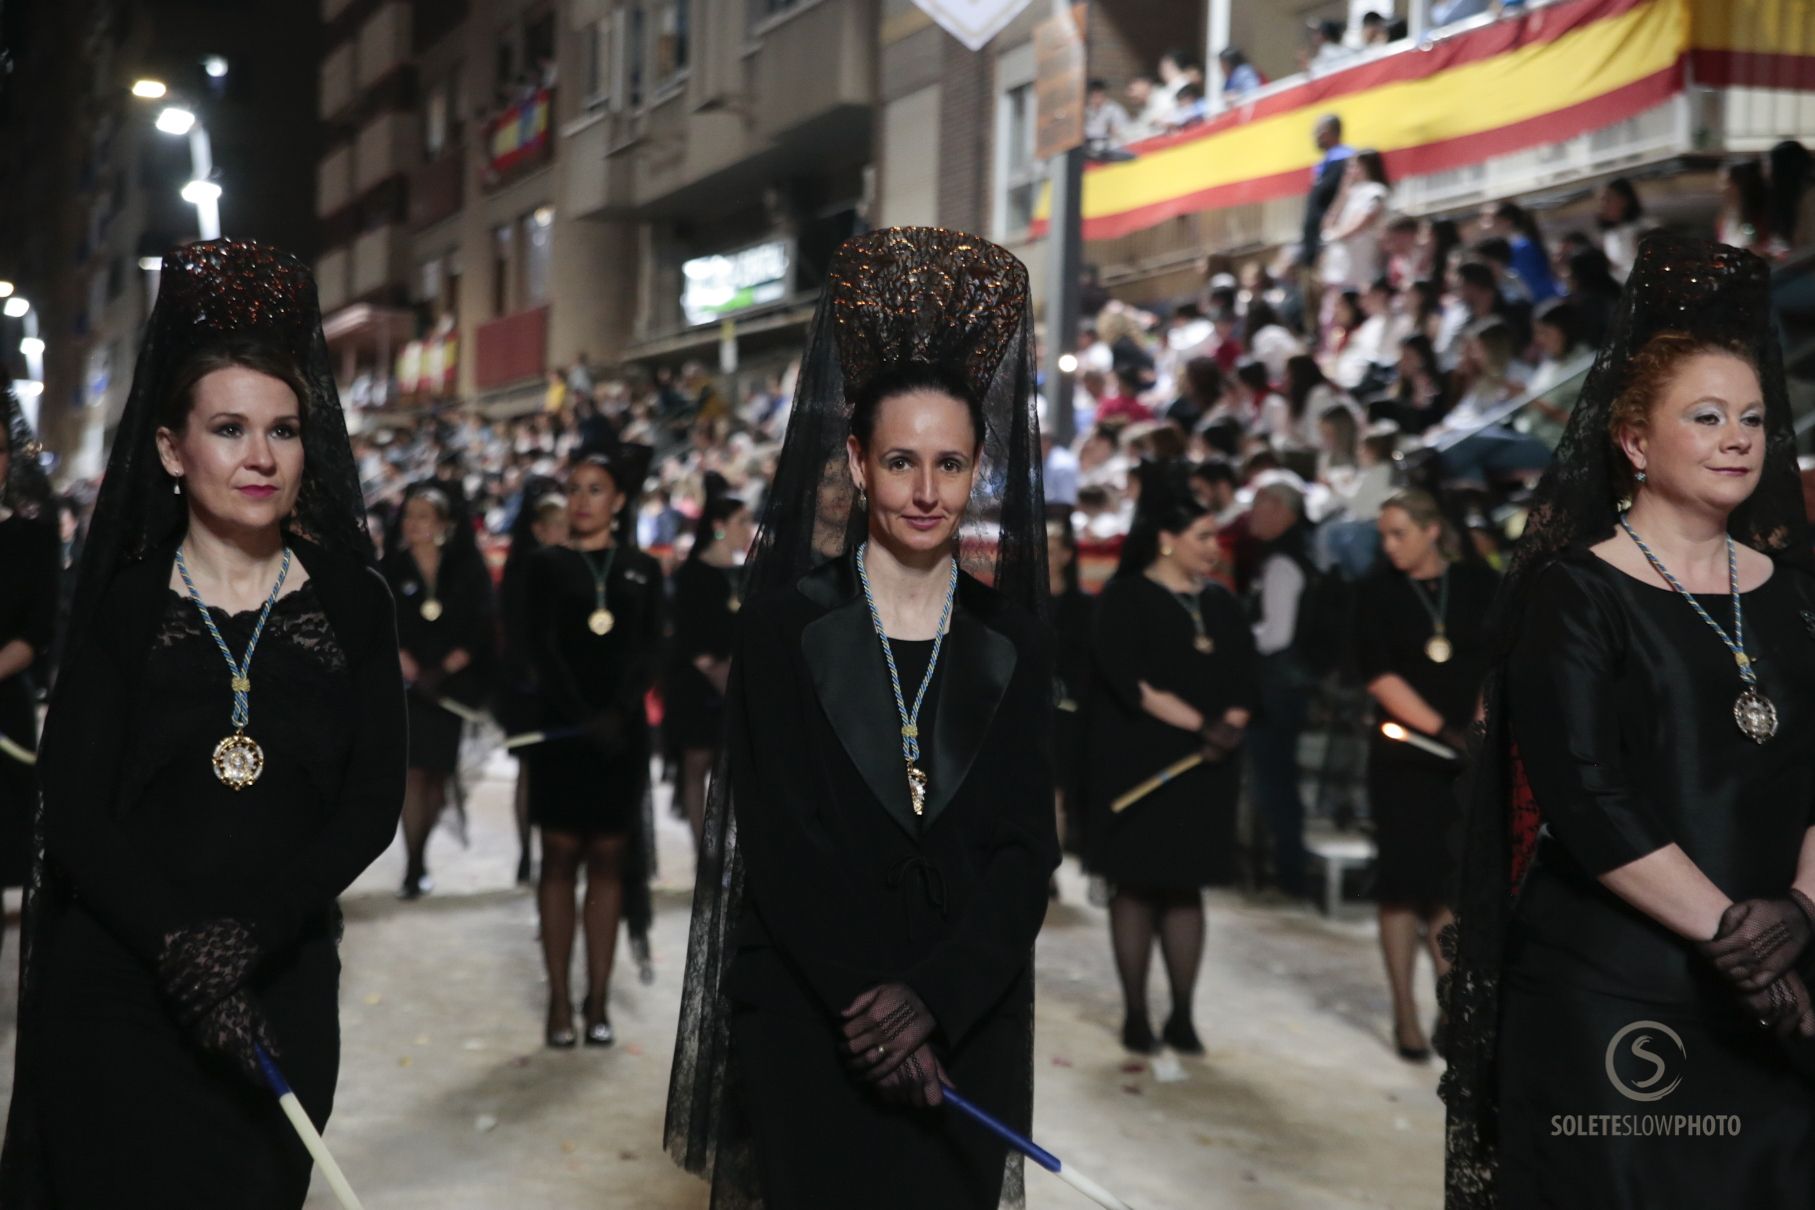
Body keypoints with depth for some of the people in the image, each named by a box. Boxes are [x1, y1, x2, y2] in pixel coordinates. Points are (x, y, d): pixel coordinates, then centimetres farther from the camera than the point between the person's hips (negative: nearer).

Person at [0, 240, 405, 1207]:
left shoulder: (351, 605, 2)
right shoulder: (121, 607, -1)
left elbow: (373, 802, -3)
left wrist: (250, 931, -17)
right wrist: (182, 950, -22)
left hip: (280, 994, 2)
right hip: (116, 992, -2)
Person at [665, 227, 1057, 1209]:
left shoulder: (1012, 639, 3)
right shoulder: (787, 622, -3)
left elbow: (1025, 847, -3)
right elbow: (778, 836, -8)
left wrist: (934, 997, -17)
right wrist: (866, 1003, -17)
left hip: (968, 1026, 2)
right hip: (811, 1023, -2)